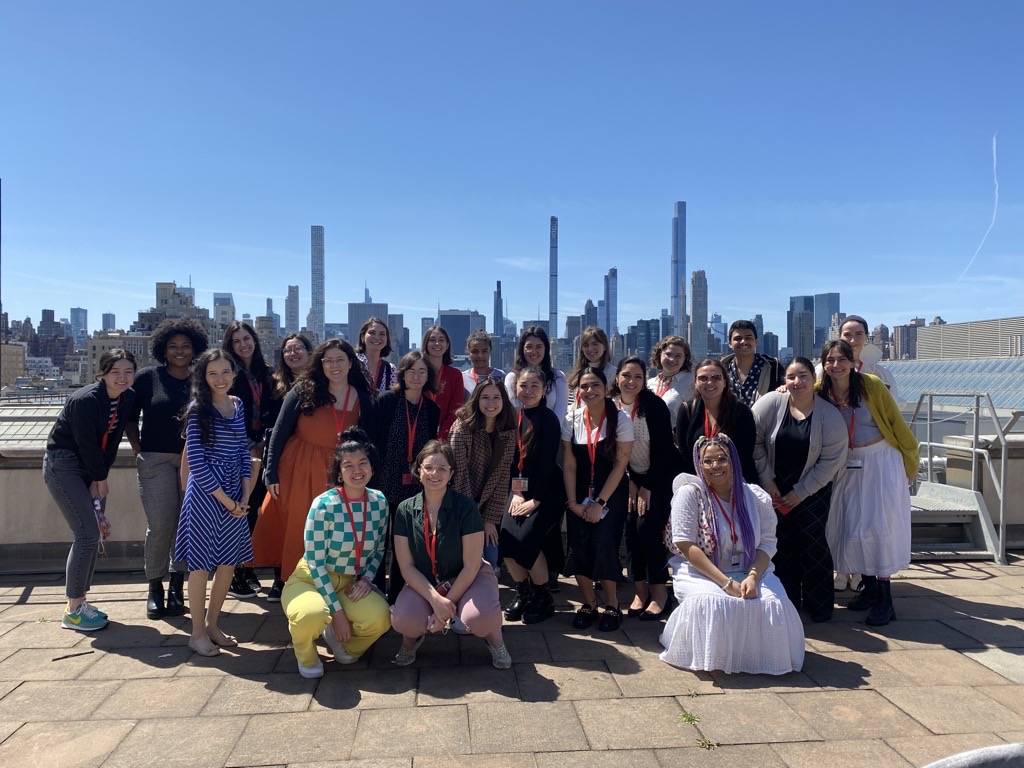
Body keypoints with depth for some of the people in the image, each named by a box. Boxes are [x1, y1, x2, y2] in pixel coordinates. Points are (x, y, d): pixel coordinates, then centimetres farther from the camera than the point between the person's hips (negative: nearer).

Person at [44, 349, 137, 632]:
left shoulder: (128, 398, -3)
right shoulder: (85, 400, -24)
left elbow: (113, 440, 2)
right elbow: (87, 444, -19)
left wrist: (100, 478, -3)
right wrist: (101, 479, -8)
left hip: (92, 468, 7)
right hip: (63, 466, -7)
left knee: (91, 534, 7)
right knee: (87, 534, -11)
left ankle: (79, 600, 19)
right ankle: (73, 612, -1)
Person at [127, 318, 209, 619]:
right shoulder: (147, 378, 2)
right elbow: (130, 417, 9)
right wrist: (138, 449, 1)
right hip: (156, 459, -1)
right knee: (160, 525, -4)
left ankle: (176, 587, 18)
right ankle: (155, 588, 13)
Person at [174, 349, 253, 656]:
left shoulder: (238, 404, 7)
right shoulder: (198, 409, -9)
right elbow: (196, 462, -13)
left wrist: (245, 496, 1)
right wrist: (226, 501, -11)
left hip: (236, 495, 6)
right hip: (205, 493, -5)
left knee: (228, 562, 11)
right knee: (201, 563, 4)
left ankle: (213, 625, 27)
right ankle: (198, 633, 19)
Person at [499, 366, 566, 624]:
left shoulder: (548, 419, -12)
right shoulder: (516, 417, 6)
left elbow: (547, 462, -15)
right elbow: (513, 457, 8)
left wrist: (536, 500, -15)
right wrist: (516, 493, -2)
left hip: (548, 492, -6)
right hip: (523, 489, 6)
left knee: (526, 540, -17)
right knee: (505, 539, -7)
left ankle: (544, 600, 5)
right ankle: (523, 593, 15)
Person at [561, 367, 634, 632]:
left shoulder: (620, 421, -8)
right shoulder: (571, 421, 0)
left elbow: (620, 465, -9)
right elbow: (569, 464, -1)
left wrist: (600, 503, -11)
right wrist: (573, 502, -8)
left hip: (612, 492, -2)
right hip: (580, 492, 2)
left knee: (603, 543, -14)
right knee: (578, 545, -10)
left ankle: (612, 605, 7)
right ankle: (589, 603, 10)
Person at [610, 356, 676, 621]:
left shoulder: (654, 405, -17)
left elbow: (665, 449, -15)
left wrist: (647, 487, -14)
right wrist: (629, 483, -4)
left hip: (660, 476, -4)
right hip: (631, 478, 4)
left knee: (648, 527, -14)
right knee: (631, 529, -3)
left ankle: (659, 591, -1)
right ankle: (640, 589, 10)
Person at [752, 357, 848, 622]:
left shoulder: (830, 416, -12)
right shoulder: (769, 404, -12)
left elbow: (831, 461, -10)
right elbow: (754, 443, -6)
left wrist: (800, 493, -11)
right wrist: (767, 481, -7)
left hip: (812, 490, -1)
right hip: (773, 488, 1)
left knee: (812, 543, -4)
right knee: (780, 544, 3)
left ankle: (820, 604, 13)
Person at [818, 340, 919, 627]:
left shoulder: (871, 385, -13)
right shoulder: (820, 391, -4)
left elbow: (896, 423, -6)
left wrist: (910, 463, -1)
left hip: (882, 461, -4)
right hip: (847, 466, 4)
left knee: (879, 524, -6)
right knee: (850, 525, 6)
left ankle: (885, 599, 2)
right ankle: (869, 587, 23)